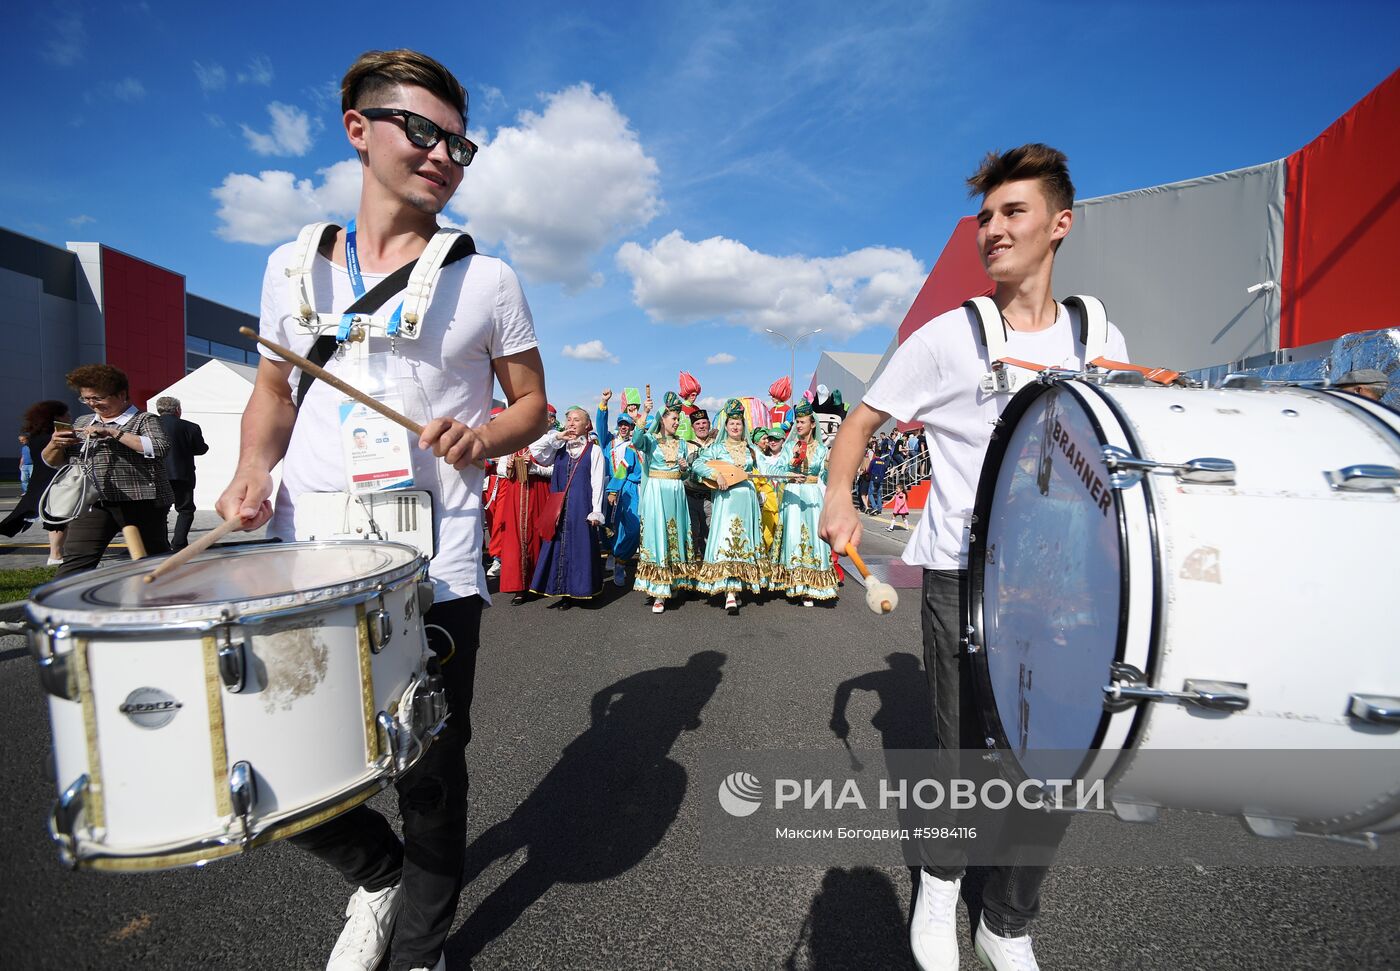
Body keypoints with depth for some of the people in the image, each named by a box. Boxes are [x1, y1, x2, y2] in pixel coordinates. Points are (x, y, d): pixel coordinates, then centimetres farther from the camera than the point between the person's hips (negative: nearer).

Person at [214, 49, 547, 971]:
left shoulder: (486, 280, 3)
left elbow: (533, 404, 7)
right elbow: (274, 389, 19)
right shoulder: (293, 264, 11)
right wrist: (255, 468, 0)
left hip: (433, 573, -3)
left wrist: (479, 439, -14)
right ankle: (379, 870, 41)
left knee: (430, 775, 8)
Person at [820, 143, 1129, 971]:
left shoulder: (1099, 338, 7)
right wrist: (840, 495, -20)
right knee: (967, 757, 3)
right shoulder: (946, 336, -3)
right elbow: (861, 421, 0)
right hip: (964, 576, -3)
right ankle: (941, 879, 36)